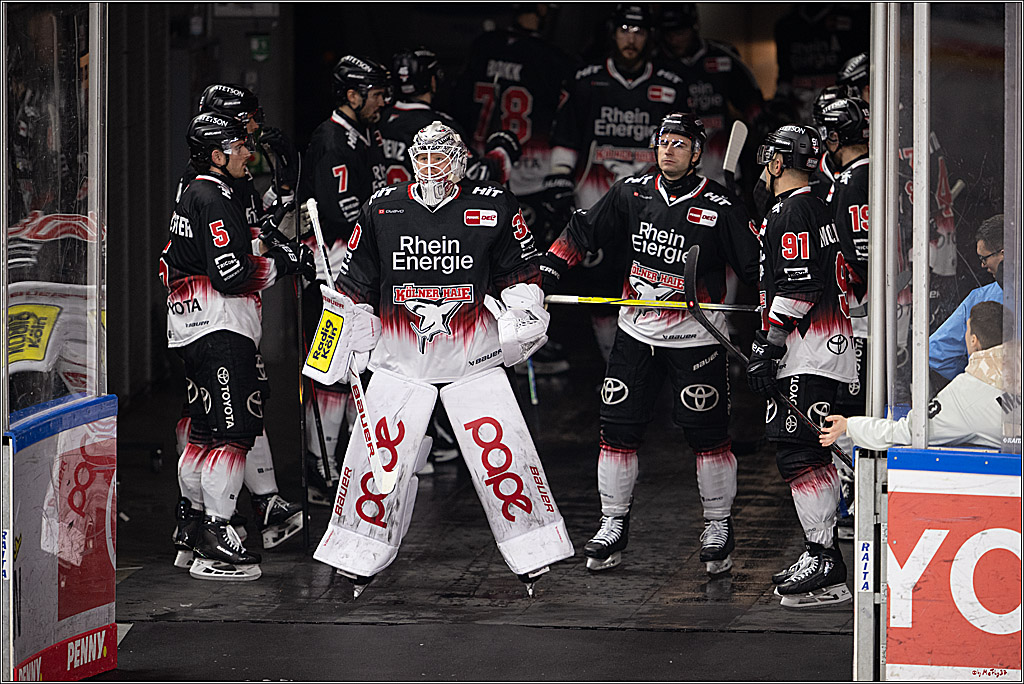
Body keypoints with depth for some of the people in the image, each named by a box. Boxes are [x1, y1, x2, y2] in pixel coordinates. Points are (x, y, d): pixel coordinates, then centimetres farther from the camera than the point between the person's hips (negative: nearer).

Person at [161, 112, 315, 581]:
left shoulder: (192, 196, 18)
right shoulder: (217, 202, -15)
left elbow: (171, 267, 24)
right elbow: (231, 276, -23)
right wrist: (282, 261, -11)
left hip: (191, 331, 11)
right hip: (221, 331, -11)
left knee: (205, 431, 16)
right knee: (233, 433, -11)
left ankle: (190, 532, 23)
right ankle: (214, 546, -14)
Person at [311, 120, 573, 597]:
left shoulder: (493, 208, -1)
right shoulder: (381, 210, 2)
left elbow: (520, 270, 11)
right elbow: (355, 282, 11)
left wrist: (521, 309, -2)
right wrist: (346, 325, 3)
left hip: (474, 360, -1)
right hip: (399, 359, 1)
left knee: (502, 456, -7)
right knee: (378, 457, -3)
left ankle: (535, 557, 4)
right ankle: (358, 560, 11)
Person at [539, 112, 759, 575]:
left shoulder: (720, 207, -9)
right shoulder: (632, 193, 3)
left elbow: (756, 267, -7)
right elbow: (582, 231, 12)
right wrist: (545, 273, 4)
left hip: (695, 337, -4)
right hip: (636, 332, 4)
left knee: (707, 433, -3)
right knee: (618, 428, 2)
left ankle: (719, 527, 13)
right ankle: (613, 526, 13)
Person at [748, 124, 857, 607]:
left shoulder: (792, 212, -12)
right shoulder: (816, 208, 20)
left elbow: (799, 287, -20)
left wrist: (767, 346, -17)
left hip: (808, 351, -11)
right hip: (822, 349, 11)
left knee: (799, 451, -13)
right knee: (809, 451, 13)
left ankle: (824, 566, -17)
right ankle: (820, 555, 16)